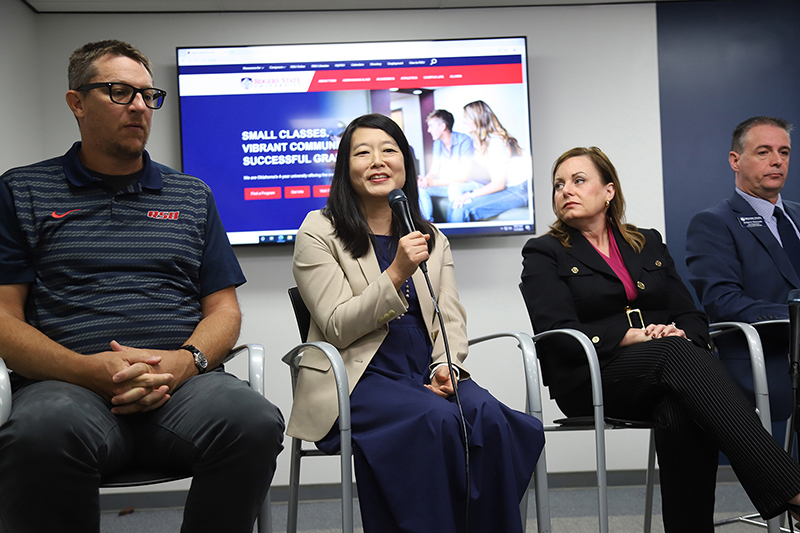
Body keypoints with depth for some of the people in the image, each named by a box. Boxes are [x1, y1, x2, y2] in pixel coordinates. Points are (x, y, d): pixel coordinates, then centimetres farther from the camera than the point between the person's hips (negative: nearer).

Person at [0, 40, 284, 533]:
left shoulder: (193, 196, 21)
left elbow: (224, 310, 16)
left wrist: (184, 361, -8)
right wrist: (90, 370, -14)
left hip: (183, 381, 2)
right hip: (66, 382, -2)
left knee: (255, 422, -31)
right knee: (41, 434, -38)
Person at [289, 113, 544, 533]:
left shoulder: (432, 238, 18)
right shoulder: (319, 232, 2)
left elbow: (450, 318, 12)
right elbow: (337, 329, -7)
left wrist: (447, 365, -10)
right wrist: (396, 274, -19)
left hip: (426, 374, 4)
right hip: (357, 379, -4)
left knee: (488, 416, -26)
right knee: (439, 420, -32)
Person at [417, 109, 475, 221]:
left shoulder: (464, 141, -18)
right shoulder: (437, 144, 5)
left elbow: (464, 176, -24)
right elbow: (433, 171, 6)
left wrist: (433, 182, -28)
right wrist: (425, 179, -21)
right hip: (445, 185, 7)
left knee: (455, 189, -38)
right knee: (420, 188, -14)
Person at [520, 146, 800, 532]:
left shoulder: (649, 244, 22)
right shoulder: (544, 254, 9)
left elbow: (692, 316, 15)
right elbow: (558, 333, -6)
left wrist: (681, 334, -11)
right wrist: (635, 336, -17)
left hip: (667, 371, 4)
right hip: (589, 380, -3)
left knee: (682, 411, -35)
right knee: (676, 355, -34)